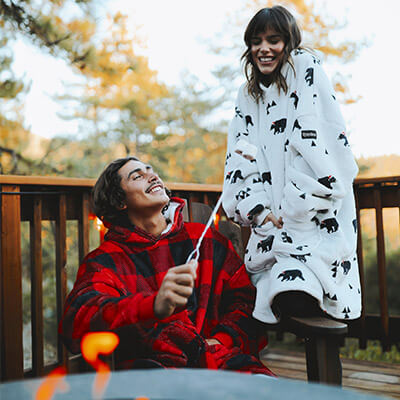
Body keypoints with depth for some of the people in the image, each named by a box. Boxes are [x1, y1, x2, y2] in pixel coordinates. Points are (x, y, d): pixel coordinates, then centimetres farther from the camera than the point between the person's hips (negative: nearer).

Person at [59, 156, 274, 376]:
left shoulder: (205, 239, 20)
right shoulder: (105, 259, 8)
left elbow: (244, 295, 20)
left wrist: (223, 339, -2)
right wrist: (155, 306, -30)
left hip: (221, 357, 3)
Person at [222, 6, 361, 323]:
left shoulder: (306, 68, -2)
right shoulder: (248, 94, 17)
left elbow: (321, 144, -12)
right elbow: (241, 157, 10)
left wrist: (296, 210, -16)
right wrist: (258, 209, -7)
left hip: (317, 216, -6)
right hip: (273, 219, 6)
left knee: (292, 297, -23)